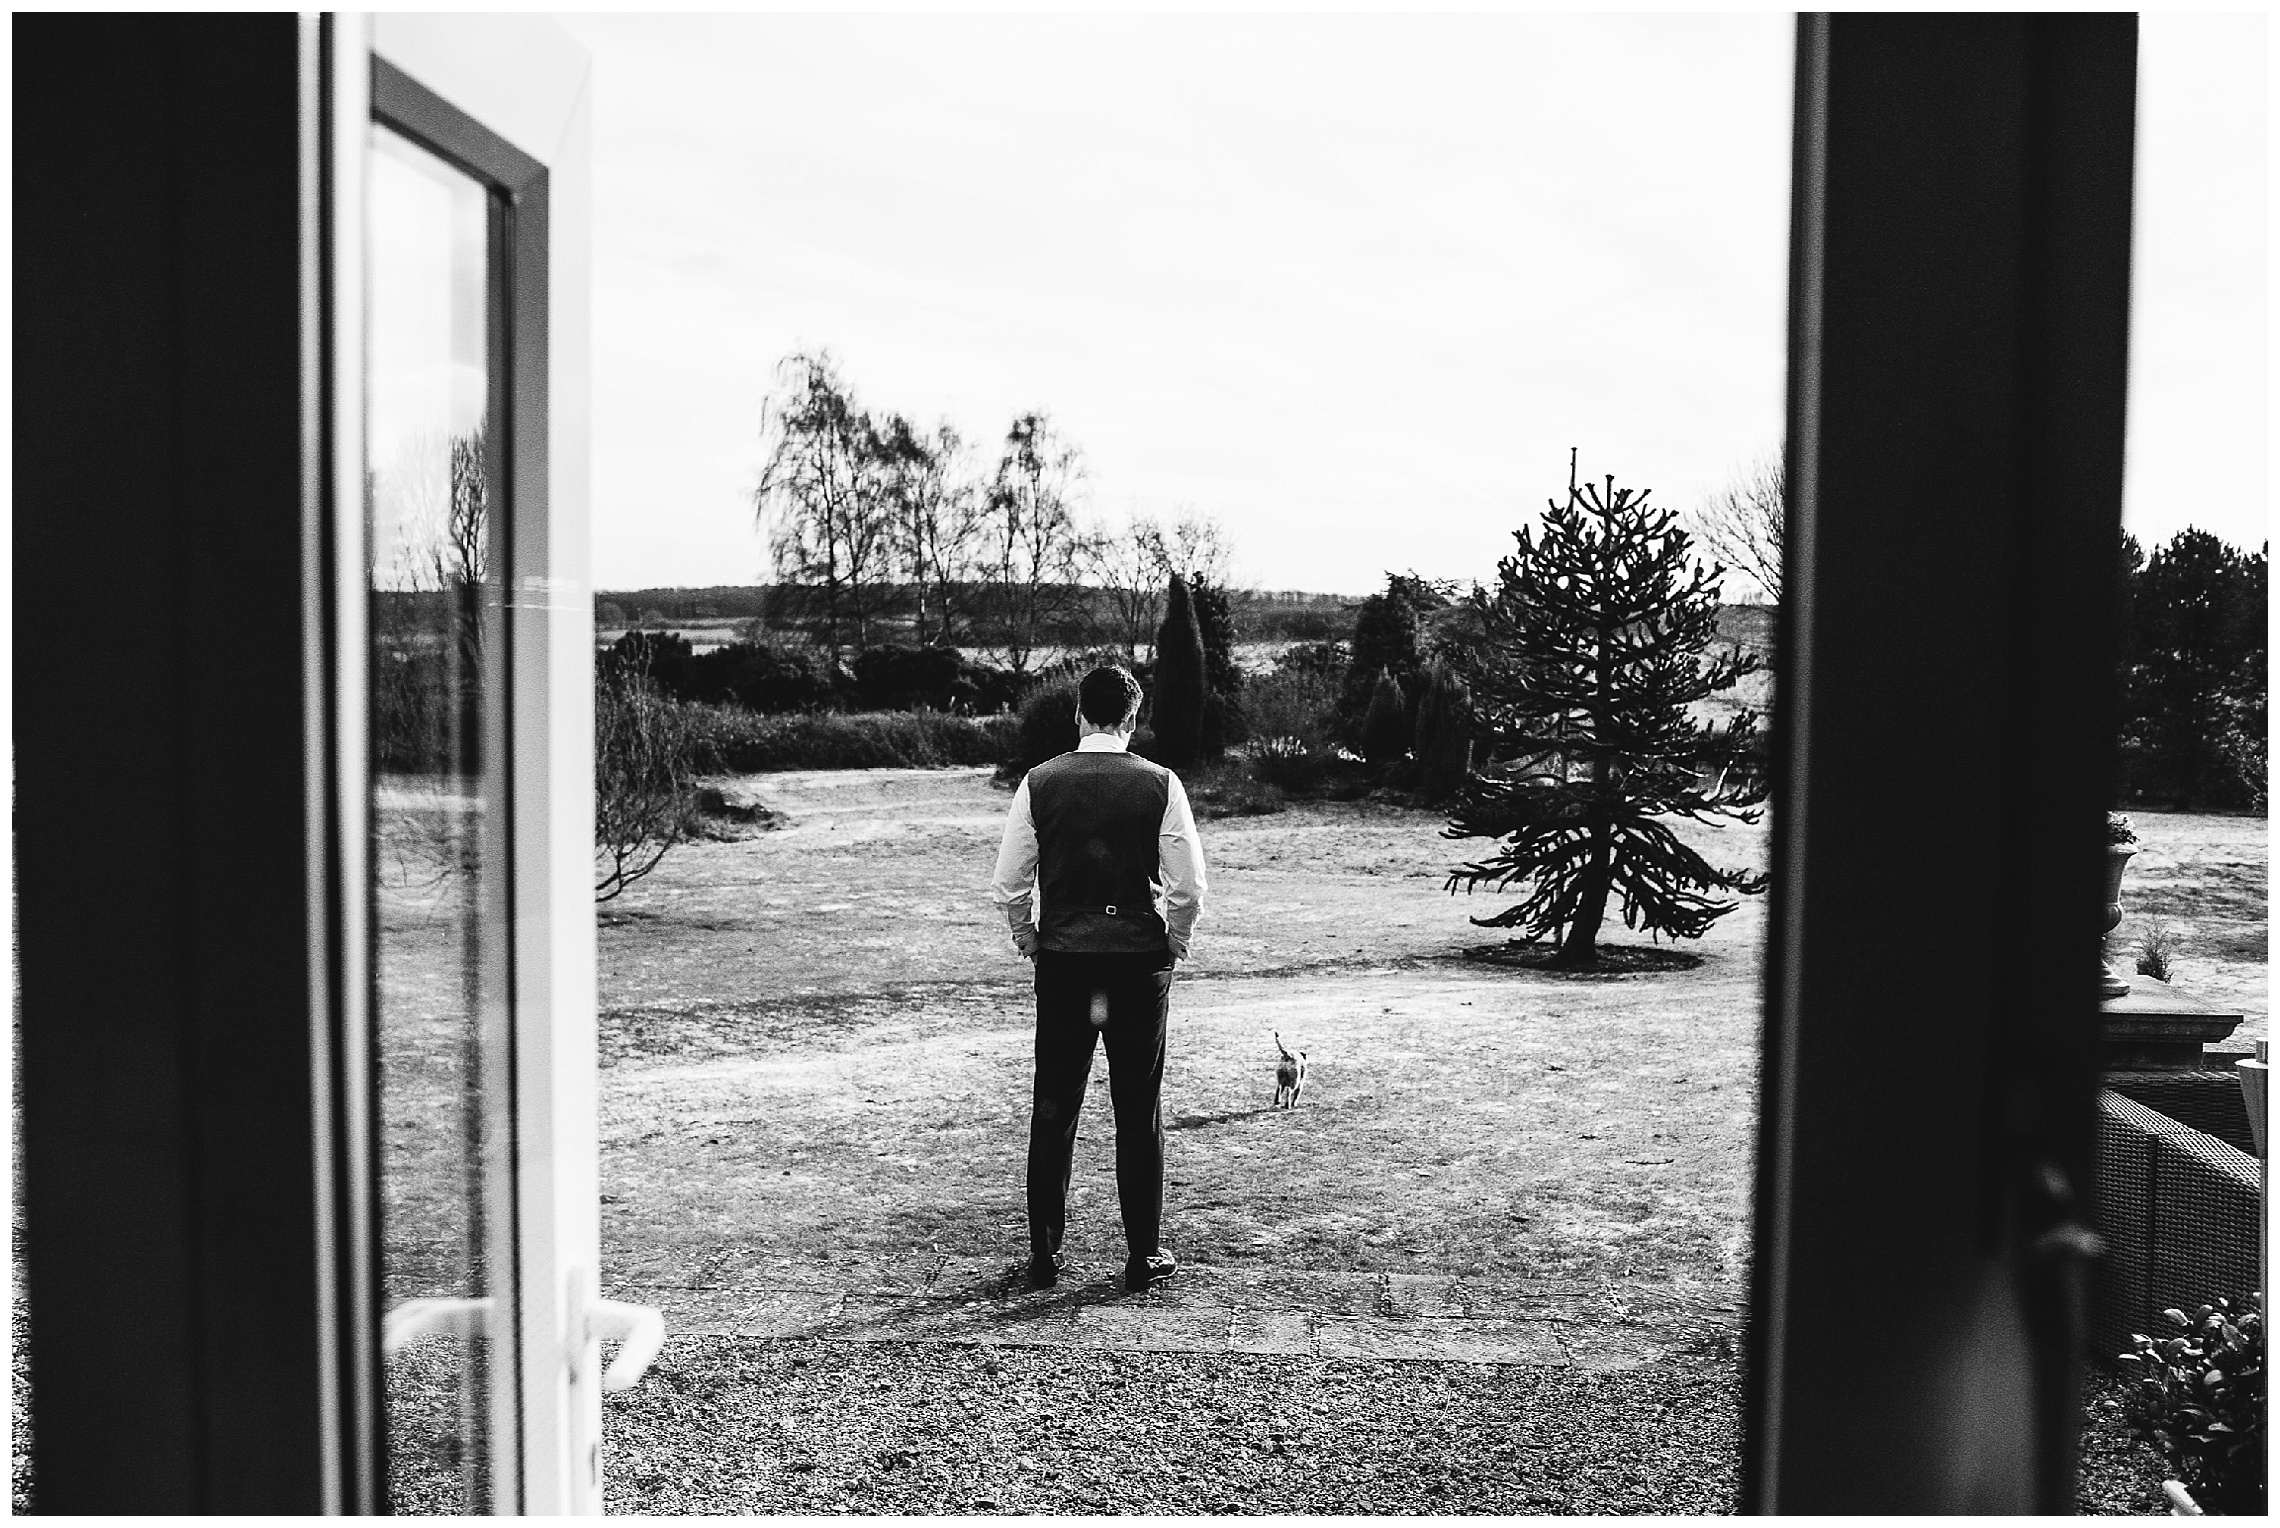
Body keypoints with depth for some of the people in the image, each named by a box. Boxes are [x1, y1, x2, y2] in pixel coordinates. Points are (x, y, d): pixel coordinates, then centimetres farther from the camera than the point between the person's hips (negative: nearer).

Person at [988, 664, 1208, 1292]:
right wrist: (1172, 946, 10)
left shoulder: (1039, 783, -2)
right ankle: (1144, 1254, 13)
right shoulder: (1159, 784, -5)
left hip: (1061, 958, 1)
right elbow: (1188, 888, -6)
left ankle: (1045, 1253, 16)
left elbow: (1008, 885, -1)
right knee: (1139, 1110, 8)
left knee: (1053, 1107, 10)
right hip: (1141, 958, -1)